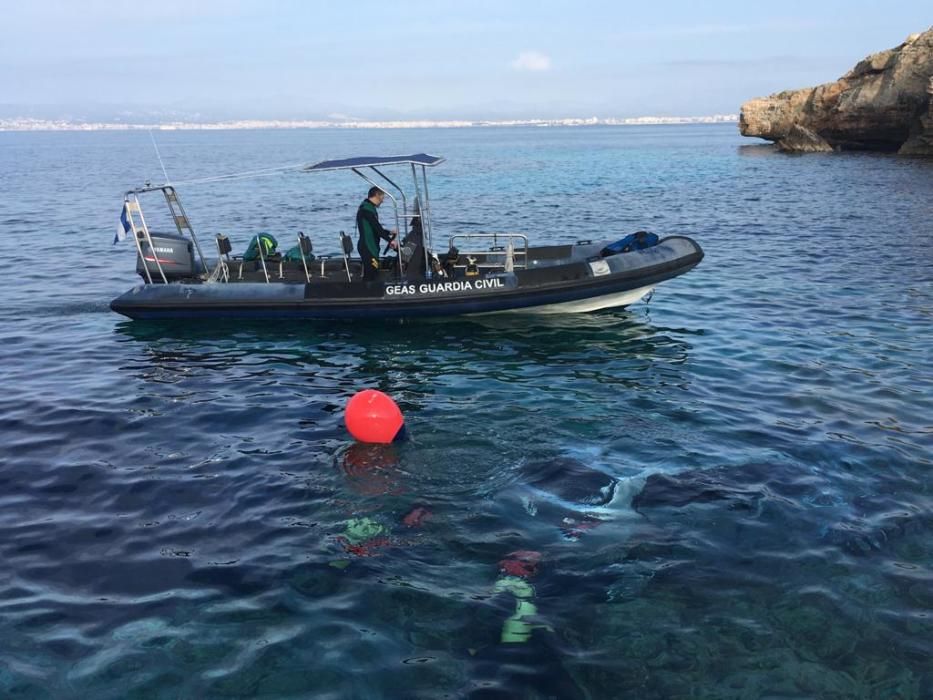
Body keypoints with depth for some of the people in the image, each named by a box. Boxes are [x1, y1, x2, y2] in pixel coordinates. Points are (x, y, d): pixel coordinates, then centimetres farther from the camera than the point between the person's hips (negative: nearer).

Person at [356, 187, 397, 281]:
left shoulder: (369, 207, 18)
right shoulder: (366, 208, -15)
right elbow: (376, 228, -22)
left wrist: (389, 232, 24)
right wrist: (390, 240, -21)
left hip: (371, 247, 11)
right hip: (367, 247, -11)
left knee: (373, 274, 12)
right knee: (370, 276, -13)